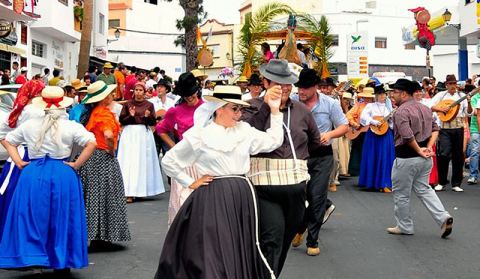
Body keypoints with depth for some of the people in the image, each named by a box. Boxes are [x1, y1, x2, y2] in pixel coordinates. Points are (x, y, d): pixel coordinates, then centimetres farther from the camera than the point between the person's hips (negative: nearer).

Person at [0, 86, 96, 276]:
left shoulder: (29, 124, 4)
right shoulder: (71, 126, -6)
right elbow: (92, 143, -16)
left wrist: (19, 162, 10)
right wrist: (76, 165, -10)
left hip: (33, 175, 2)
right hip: (62, 176, -2)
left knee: (33, 218, 10)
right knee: (62, 219, 9)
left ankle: (35, 261, 12)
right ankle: (62, 262, 17)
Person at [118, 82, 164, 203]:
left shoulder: (149, 105, 8)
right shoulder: (127, 104, 6)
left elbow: (153, 122, 6)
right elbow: (122, 121, 4)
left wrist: (148, 116, -13)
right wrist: (130, 116, -12)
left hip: (144, 134, 1)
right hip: (130, 134, -1)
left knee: (143, 161, 1)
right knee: (130, 162, -5)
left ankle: (142, 189, 10)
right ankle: (129, 193, -7)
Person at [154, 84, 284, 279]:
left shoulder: (244, 130, 8)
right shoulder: (199, 134, -4)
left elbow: (273, 141, 6)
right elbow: (168, 161, 2)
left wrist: (275, 111, 2)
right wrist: (191, 183, -1)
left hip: (242, 197, 4)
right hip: (213, 199, -4)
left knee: (240, 254, 11)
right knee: (212, 256, -2)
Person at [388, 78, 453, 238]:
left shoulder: (402, 111, -16)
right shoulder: (424, 108, 11)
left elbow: (407, 136, -26)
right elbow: (435, 128, 10)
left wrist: (419, 150, -14)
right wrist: (429, 147, -1)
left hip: (406, 158, -8)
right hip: (425, 158, 8)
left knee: (401, 194, 7)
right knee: (423, 189, 18)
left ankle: (404, 227, 18)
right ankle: (443, 218, 3)